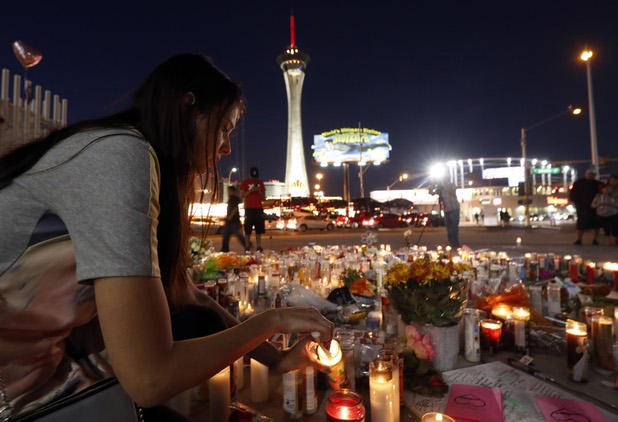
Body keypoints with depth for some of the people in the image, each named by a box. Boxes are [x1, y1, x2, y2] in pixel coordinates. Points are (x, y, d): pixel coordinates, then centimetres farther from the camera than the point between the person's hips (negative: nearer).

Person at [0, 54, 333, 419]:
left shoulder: (154, 172, 3)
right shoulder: (121, 154, -25)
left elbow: (186, 298, 4)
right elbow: (148, 381, -29)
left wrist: (276, 359, 0)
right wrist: (271, 320, -15)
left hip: (43, 368, 7)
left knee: (204, 326, 1)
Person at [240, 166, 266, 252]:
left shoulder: (260, 183, 12)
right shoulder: (245, 182, 3)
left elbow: (263, 196, 13)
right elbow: (242, 195, -2)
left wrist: (259, 191, -7)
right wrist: (250, 190, -15)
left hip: (258, 208, 3)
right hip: (249, 208, -3)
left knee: (259, 228, 1)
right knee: (248, 229, -3)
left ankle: (258, 247, 3)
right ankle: (247, 246, 3)